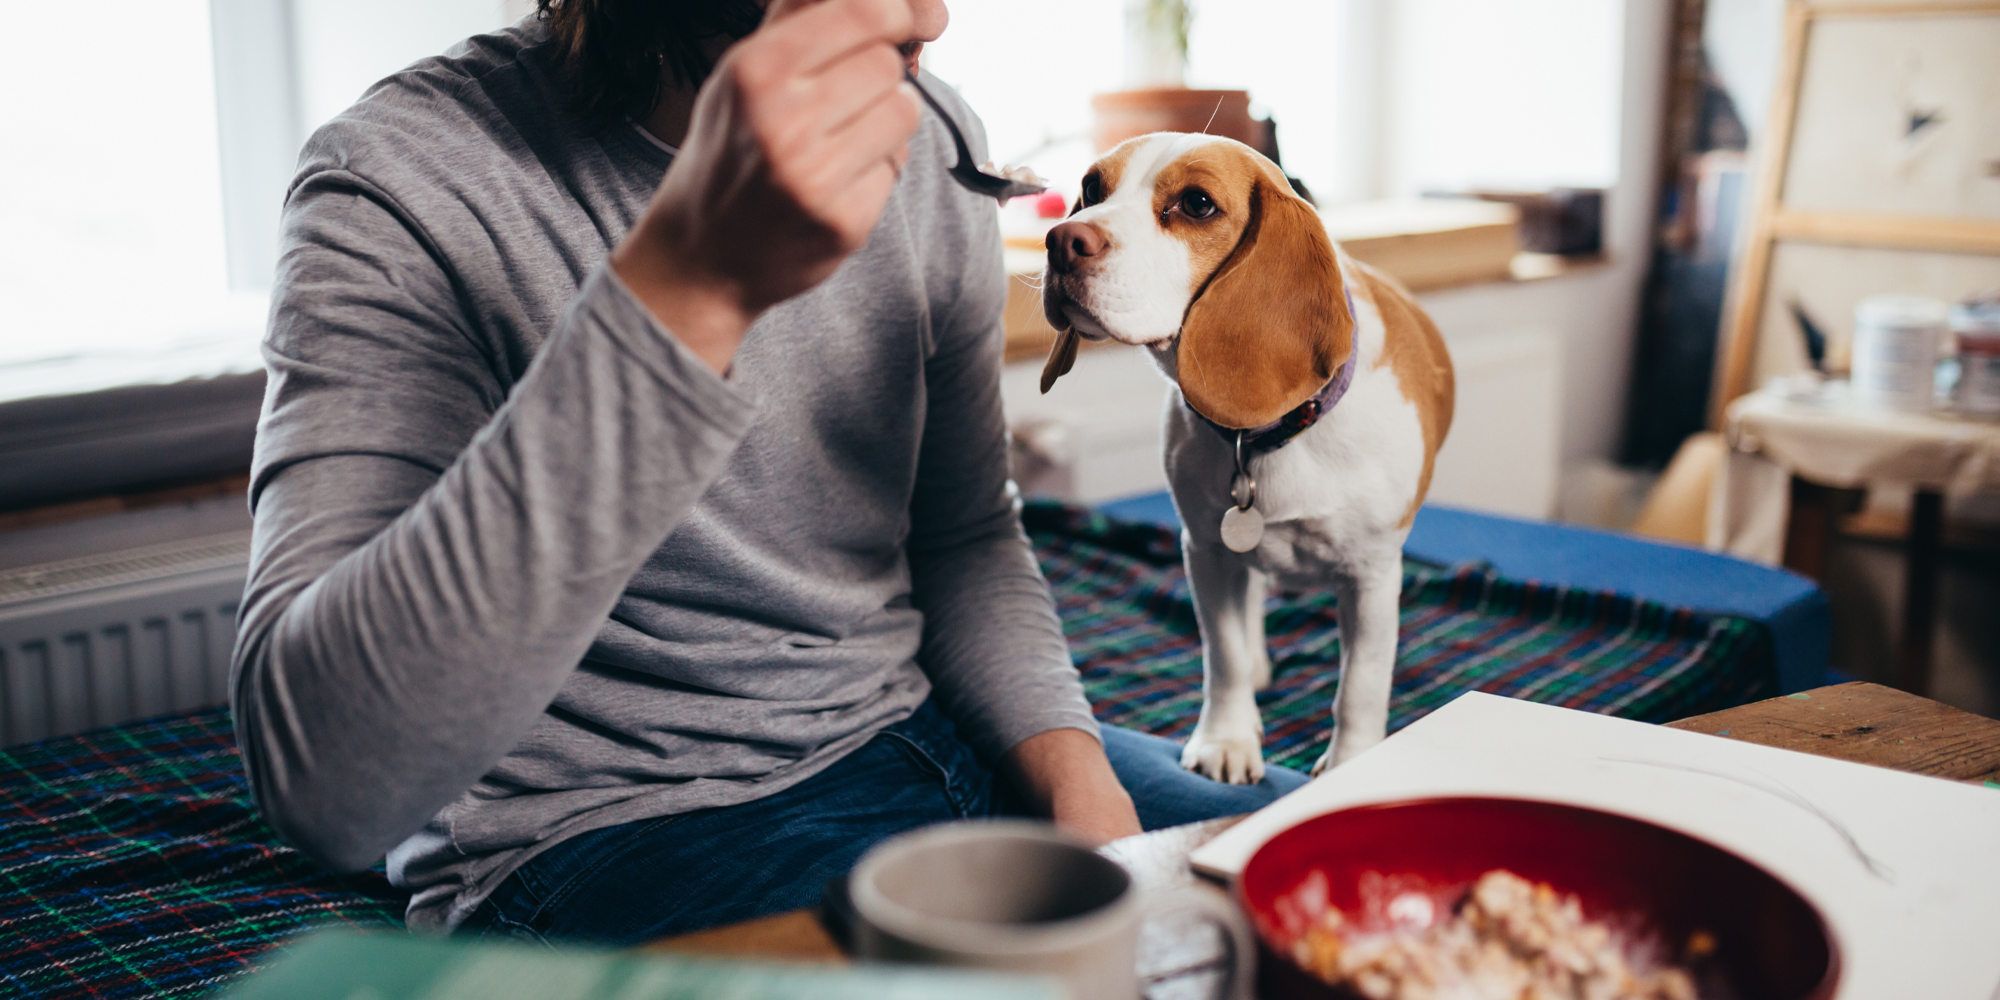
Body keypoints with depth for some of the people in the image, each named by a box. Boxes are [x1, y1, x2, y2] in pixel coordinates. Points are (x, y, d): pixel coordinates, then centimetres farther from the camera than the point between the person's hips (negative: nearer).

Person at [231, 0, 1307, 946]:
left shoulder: (921, 142, 0)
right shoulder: (403, 187, -19)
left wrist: (1071, 767, -8)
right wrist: (690, 286, -41)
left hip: (915, 734, 6)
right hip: (605, 830, -6)